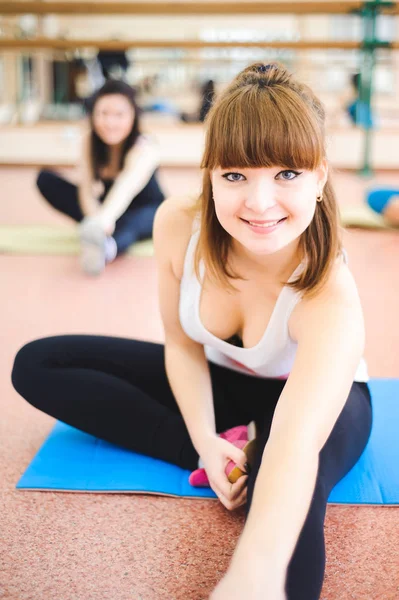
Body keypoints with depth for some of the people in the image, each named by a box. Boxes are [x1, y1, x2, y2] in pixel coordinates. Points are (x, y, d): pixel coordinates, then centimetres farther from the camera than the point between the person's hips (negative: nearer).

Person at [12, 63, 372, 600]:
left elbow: (296, 443, -53)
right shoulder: (178, 225, -25)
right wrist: (205, 441, -23)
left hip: (318, 396, -6)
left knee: (287, 481, -45)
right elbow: (182, 345, -8)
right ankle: (219, 452, -15)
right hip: (218, 381, 7)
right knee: (36, 366, -9)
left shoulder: (330, 297, -37)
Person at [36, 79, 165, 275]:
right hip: (105, 207, 5)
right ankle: (95, 230, -31)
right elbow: (86, 188, -21)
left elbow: (126, 188, -51)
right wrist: (95, 216, -44)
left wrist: (105, 217, -71)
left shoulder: (145, 150, -30)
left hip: (146, 214, -4)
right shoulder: (89, 141, -15)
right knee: (45, 180, -16)